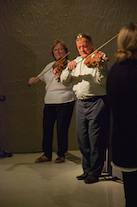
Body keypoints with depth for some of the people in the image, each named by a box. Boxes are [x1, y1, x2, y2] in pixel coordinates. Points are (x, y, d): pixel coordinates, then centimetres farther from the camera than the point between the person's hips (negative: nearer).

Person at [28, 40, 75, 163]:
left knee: (62, 129, -3)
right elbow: (40, 78, 27)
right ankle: (47, 154, 19)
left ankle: (61, 155, 12)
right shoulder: (50, 66, 17)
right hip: (49, 102, 5)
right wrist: (33, 80, 5)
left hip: (65, 102, -5)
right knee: (47, 127, 5)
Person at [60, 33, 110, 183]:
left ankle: (95, 172, 7)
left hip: (96, 103, -6)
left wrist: (99, 65, -33)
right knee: (82, 139, 11)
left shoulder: (100, 57, -3)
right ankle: (87, 170, 23)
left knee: (95, 140, -3)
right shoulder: (77, 61, 16)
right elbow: (64, 81, 11)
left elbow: (102, 80, -17)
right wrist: (69, 69, -7)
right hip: (81, 103, 6)